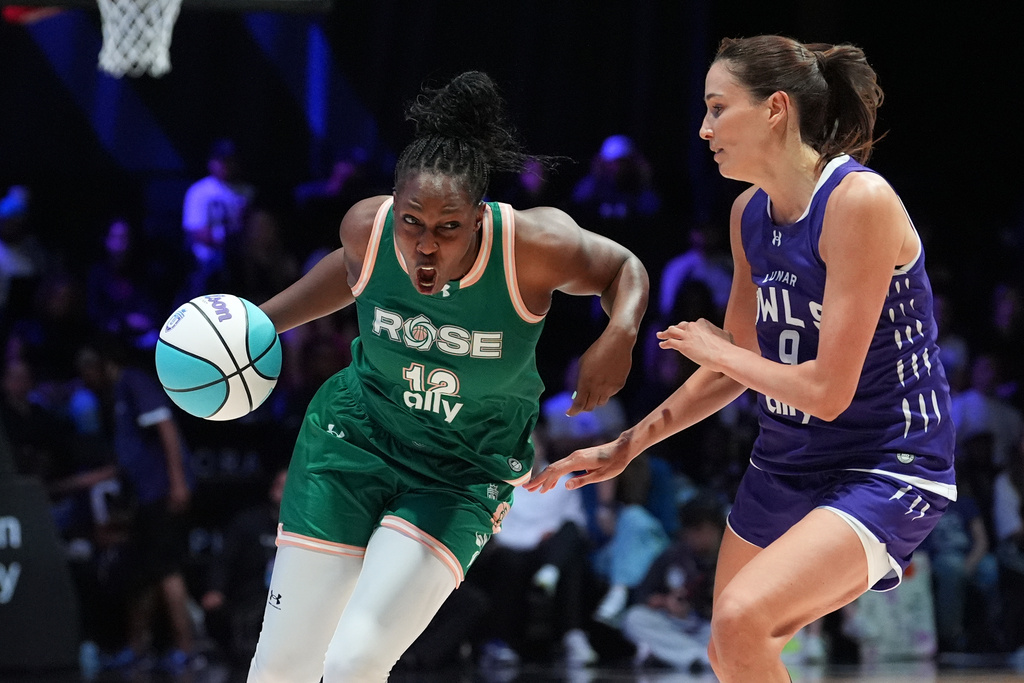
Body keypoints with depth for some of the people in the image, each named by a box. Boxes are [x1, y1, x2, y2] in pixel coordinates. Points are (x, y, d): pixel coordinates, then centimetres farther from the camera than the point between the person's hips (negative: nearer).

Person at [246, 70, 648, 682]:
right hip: (353, 440, 3)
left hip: (463, 476, -2)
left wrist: (619, 337, -24)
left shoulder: (533, 246, -25)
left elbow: (624, 269, -5)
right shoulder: (368, 227, -16)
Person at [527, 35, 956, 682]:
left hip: (886, 471, -9)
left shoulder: (860, 202, -22)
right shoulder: (750, 214, 4)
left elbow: (827, 390, -24)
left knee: (741, 617, -27)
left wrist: (713, 349, -8)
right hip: (786, 465, 9)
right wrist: (626, 447, 16)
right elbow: (740, 364, 17)